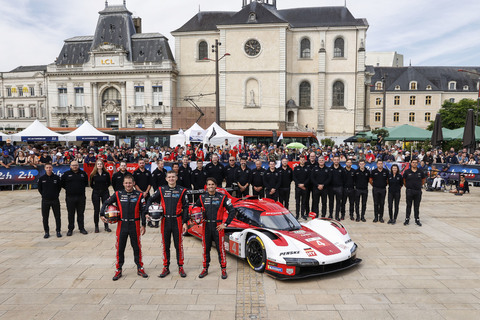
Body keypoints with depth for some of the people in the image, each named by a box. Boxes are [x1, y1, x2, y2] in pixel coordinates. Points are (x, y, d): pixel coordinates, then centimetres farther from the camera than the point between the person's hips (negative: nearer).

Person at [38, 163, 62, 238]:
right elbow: (39, 189, 10)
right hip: (45, 200, 1)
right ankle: (46, 232, 17)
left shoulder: (56, 178, -2)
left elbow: (60, 187, 9)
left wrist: (56, 194, 5)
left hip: (55, 200, -1)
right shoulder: (41, 178, -1)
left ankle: (58, 231, 15)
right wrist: (44, 195, 5)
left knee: (57, 216, 4)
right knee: (45, 217, 6)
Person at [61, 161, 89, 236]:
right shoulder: (66, 174, 2)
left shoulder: (83, 173, 7)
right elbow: (62, 184, 9)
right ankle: (70, 229, 15)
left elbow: (86, 183, 17)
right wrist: (68, 189, 4)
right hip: (70, 197, -1)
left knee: (80, 213, 8)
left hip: (81, 197, 1)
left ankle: (82, 228, 17)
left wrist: (81, 188, 8)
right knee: (71, 214, 5)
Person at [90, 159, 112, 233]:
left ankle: (106, 226, 13)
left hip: (105, 192, 1)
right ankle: (96, 227, 14)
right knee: (96, 210, 4)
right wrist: (96, 188, 1)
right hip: (96, 193, -1)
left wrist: (105, 187, 1)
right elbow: (91, 184, 7)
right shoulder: (93, 174, -3)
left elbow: (109, 183, 10)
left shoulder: (106, 173, -1)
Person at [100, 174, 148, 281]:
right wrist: (102, 215, -3)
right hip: (122, 225, 1)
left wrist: (143, 225, -1)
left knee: (137, 247, 8)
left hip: (135, 225, -1)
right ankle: (118, 270, 21)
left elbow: (143, 211, 1)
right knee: (120, 248, 7)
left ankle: (140, 268, 22)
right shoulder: (118, 194, 1)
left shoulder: (139, 195, -1)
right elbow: (106, 203, 10)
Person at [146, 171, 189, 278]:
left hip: (177, 221, -1)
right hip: (165, 221, 2)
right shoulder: (161, 190, 6)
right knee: (165, 245, 9)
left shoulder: (182, 191, 2)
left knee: (179, 245, 4)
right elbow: (150, 200, 11)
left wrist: (185, 222, -4)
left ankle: (180, 267, 17)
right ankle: (166, 268, 21)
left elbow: (185, 207, 2)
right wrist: (147, 212, -4)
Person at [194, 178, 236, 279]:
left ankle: (223, 270, 13)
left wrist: (225, 224, -6)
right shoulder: (202, 197, 6)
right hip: (206, 226, 3)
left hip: (218, 227, -3)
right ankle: (205, 269, 24)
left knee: (221, 248, 1)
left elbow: (232, 211, -2)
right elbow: (194, 208, 19)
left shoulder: (222, 197, -2)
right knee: (206, 248, 10)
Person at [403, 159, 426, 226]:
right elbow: (404, 180, 9)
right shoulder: (407, 171, -1)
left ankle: (417, 220, 16)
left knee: (417, 206, 8)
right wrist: (407, 186, 6)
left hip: (418, 191, 1)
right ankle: (407, 219, 12)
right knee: (409, 206, 5)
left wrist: (419, 186, 11)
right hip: (409, 191, -1)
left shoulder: (420, 172, 2)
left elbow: (423, 180, 15)